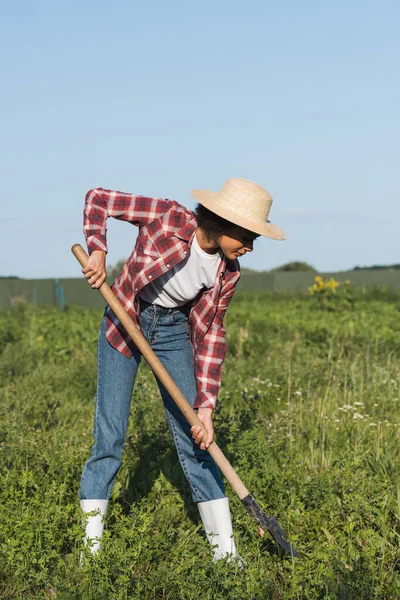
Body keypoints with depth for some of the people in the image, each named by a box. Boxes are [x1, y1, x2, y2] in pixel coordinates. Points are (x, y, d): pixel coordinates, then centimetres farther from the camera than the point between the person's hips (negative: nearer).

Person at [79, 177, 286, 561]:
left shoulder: (227, 272, -11)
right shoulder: (168, 218, -22)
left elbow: (209, 334, -7)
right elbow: (97, 199, -14)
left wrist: (205, 404, -14)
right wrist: (97, 251, -28)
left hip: (174, 331, 3)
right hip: (123, 322, -3)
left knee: (194, 436, 0)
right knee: (109, 436, -5)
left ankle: (225, 550, 6)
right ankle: (91, 545, 7)